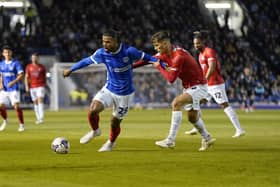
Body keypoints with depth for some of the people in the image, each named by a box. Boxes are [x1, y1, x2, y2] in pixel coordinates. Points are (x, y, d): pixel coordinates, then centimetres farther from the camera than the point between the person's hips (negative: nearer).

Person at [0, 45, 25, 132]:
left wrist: (13, 82, -22)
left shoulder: (16, 63, -5)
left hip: (14, 89, -5)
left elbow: (21, 75, -10)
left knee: (16, 106, -12)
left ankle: (22, 124, -2)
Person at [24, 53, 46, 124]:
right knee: (35, 102, 7)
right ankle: (38, 118, 16)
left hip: (40, 86, -2)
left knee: (40, 101, -16)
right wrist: (26, 86, -5)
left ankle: (41, 118, -23)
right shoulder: (29, 67, 7)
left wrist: (44, 86, 14)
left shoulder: (42, 67, 5)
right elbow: (26, 77, 6)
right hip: (32, 87, 2)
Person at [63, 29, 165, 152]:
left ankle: (111, 143, 39)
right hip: (109, 89, 2)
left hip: (125, 94, -2)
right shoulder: (102, 53, -12)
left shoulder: (128, 51, -23)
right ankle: (95, 131, 12)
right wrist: (71, 69, 15)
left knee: (115, 122, 6)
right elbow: (87, 61, 4)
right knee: (93, 110, -20)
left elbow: (145, 57, -11)